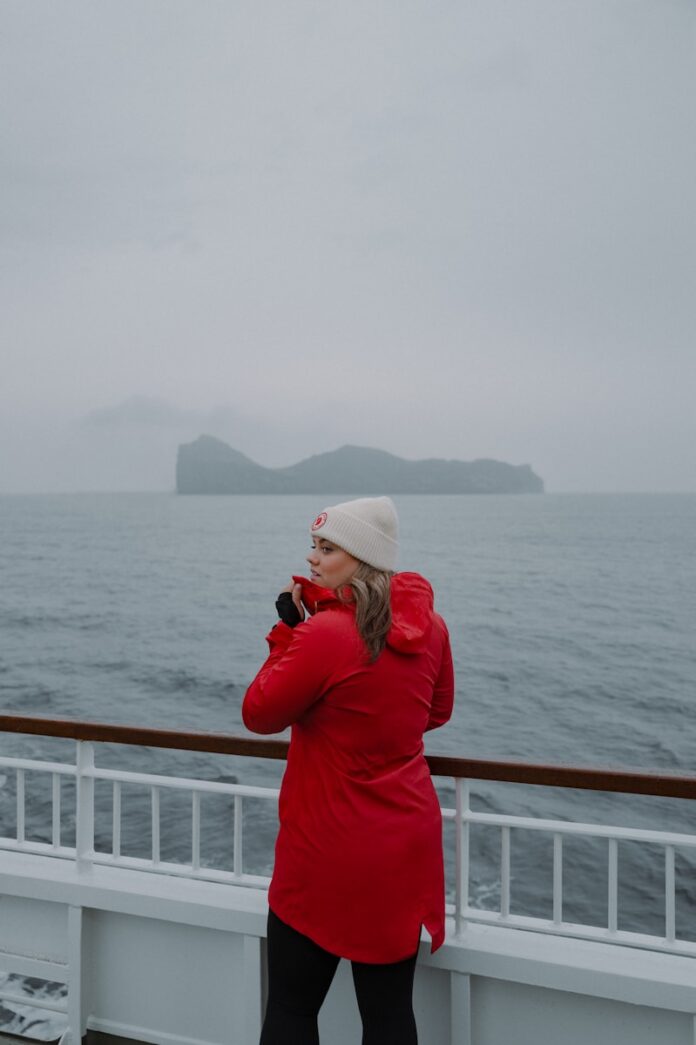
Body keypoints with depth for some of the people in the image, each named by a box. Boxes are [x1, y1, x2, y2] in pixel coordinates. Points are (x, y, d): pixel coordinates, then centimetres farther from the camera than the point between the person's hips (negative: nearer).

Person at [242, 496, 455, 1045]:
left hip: (330, 854, -6)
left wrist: (288, 629, -6)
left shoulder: (326, 634, -22)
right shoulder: (429, 625, -1)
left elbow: (259, 715, -10)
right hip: (408, 847, 6)